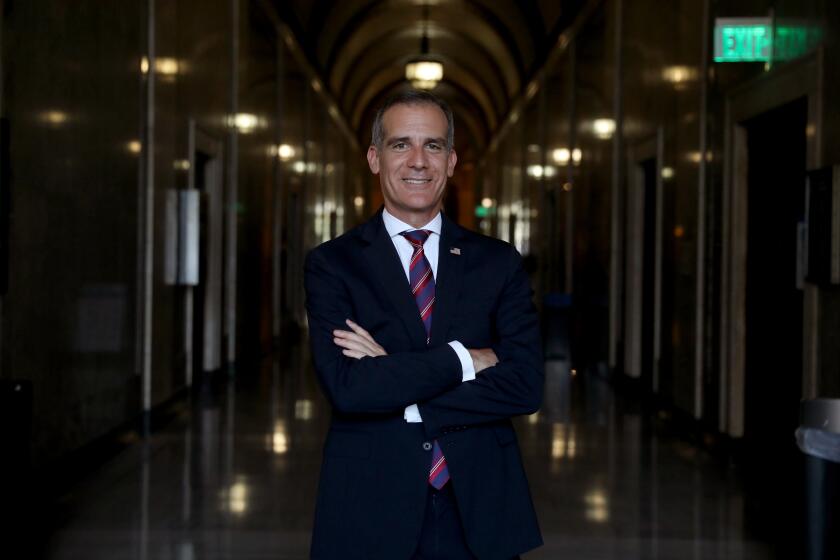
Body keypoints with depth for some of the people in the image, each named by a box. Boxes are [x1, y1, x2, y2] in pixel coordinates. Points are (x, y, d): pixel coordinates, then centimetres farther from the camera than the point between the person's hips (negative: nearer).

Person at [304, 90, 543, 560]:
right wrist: (462, 359, -16)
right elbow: (346, 387, -17)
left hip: (478, 510, 2)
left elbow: (526, 385, -9)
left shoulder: (499, 262, 3)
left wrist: (398, 392, -14)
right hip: (373, 513, -2)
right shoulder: (332, 264, -3)